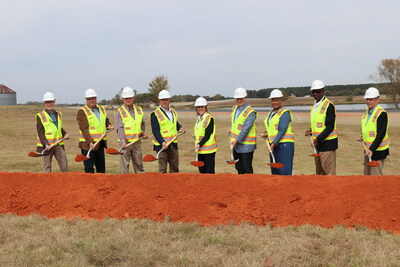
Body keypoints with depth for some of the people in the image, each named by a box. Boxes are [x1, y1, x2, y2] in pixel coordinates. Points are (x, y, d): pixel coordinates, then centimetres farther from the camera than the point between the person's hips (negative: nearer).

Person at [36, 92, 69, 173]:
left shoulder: (59, 114, 13)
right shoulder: (40, 116, -4)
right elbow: (40, 132, -10)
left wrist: (65, 134, 4)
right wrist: (46, 144, -21)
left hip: (59, 145, 5)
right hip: (47, 146, -5)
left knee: (64, 166, 5)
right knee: (47, 168, 2)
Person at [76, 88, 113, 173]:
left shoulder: (102, 108, 12)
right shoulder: (82, 111, -10)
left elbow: (106, 120, 30)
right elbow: (84, 129, -18)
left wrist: (108, 125, 7)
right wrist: (90, 142, -27)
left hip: (101, 143, 7)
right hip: (88, 144, -7)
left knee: (101, 166, 15)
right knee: (89, 167, -3)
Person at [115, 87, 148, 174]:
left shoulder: (139, 110, 10)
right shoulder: (119, 111, -5)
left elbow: (142, 123, 25)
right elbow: (120, 128, -14)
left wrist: (142, 133, 9)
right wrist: (123, 140, -25)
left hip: (137, 141, 4)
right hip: (125, 142, -4)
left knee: (139, 164, 10)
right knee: (124, 165, -3)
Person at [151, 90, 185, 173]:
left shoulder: (173, 111, 12)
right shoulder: (155, 114, -10)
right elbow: (155, 131, -15)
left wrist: (180, 128, 5)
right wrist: (162, 142, -26)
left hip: (173, 144, 6)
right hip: (161, 145, -6)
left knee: (175, 168, 12)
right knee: (162, 169, -3)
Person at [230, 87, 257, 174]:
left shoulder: (250, 112, -15)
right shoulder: (234, 109, 11)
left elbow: (246, 128, -20)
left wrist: (237, 140, -20)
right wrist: (232, 138, 11)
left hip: (246, 146, -8)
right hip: (236, 144, 8)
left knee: (247, 169, -3)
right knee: (239, 168, 14)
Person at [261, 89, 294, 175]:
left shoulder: (285, 113, -8)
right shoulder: (271, 113, 17)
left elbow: (282, 130, -17)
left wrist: (274, 143, -23)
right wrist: (267, 134, 7)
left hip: (284, 144, -8)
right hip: (274, 145, 9)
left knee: (284, 171, -12)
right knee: (274, 171, 10)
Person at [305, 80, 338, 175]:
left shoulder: (329, 105, -12)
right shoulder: (314, 106, 15)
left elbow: (330, 126, -18)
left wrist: (319, 138, -26)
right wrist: (311, 131, 6)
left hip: (327, 143, -9)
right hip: (318, 143, 9)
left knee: (328, 171, -7)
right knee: (319, 172, 13)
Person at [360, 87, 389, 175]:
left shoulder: (382, 113, -18)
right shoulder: (368, 111, 9)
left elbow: (381, 134, -23)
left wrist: (372, 149, -27)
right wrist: (364, 136, 10)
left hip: (377, 150, -9)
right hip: (368, 149, 9)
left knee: (376, 176, -6)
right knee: (367, 174, 16)